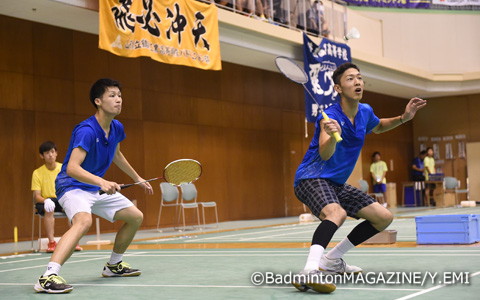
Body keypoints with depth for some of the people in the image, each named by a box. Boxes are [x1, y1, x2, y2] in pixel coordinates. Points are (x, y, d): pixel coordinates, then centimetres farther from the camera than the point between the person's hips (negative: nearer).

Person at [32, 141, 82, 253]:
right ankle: (51, 242, -35)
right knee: (48, 209, -36)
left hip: (64, 201, 1)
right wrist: (46, 201, -30)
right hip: (46, 202, -1)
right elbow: (36, 196, -8)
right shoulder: (37, 173, -4)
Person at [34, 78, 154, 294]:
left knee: (136, 217, 13)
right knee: (84, 221, -38)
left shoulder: (117, 128, 2)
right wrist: (102, 182, -48)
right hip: (72, 186, -9)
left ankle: (113, 265, 30)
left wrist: (138, 179, 31)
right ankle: (48, 277, -44)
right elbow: (72, 168, -35)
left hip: (98, 188, 9)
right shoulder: (86, 130, -24)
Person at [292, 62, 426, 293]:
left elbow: (378, 127, 27)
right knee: (337, 213, -39)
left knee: (384, 218, 8)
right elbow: (325, 154, -38)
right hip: (311, 178, -9)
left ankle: (332, 260, 16)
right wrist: (332, 136, -60)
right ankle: (308, 272, -52)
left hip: (336, 184, 9)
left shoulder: (365, 112, 2)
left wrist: (402, 118, 9)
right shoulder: (330, 116, -22)